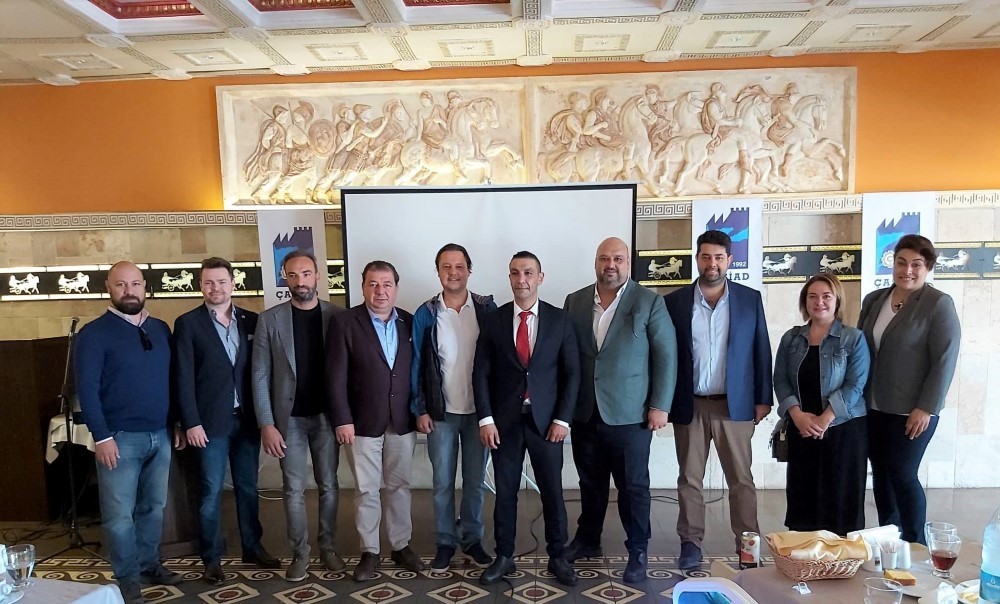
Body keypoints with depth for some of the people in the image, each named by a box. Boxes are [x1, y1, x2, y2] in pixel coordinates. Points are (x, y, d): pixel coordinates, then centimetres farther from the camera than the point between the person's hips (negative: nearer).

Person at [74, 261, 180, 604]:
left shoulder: (161, 329, 9)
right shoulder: (94, 334, -6)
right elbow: (87, 389, -10)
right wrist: (101, 437, -14)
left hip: (161, 435, 5)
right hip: (120, 437, -5)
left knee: (154, 506, 14)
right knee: (120, 514, 3)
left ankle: (149, 564, 30)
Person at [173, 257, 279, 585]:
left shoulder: (251, 321, 6)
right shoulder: (188, 323, -3)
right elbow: (183, 377, -6)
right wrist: (191, 423, -11)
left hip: (247, 418, 3)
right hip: (211, 421, -3)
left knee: (248, 487, 14)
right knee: (212, 492, 5)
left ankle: (253, 547, 28)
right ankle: (212, 558, 19)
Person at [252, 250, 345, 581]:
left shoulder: (337, 315, -3)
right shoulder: (269, 319, -3)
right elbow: (260, 376, -2)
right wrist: (266, 424, -8)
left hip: (327, 415, 1)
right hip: (289, 418, 0)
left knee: (329, 486, 12)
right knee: (294, 490, 8)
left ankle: (327, 546, 28)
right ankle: (300, 553, 23)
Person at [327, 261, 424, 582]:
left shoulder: (409, 322, 3)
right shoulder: (344, 322, -7)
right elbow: (336, 377, -9)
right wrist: (342, 420, -13)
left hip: (403, 422, 3)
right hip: (363, 422, -3)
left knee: (400, 486, 14)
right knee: (367, 491, 7)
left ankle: (401, 546, 28)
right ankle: (369, 552, 22)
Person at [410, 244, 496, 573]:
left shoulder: (487, 308, -4)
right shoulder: (426, 314, -4)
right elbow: (416, 364, 0)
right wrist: (420, 409, -3)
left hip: (479, 410, 0)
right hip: (440, 412, 0)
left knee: (475, 481, 12)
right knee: (442, 482, 11)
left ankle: (473, 540, 29)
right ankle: (445, 543, 26)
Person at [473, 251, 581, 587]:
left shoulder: (559, 320, 0)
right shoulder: (493, 320, 1)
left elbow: (571, 373, 0)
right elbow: (481, 373, 1)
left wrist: (562, 419, -6)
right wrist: (485, 418, -6)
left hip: (546, 420, 0)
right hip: (504, 420, 1)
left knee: (552, 491, 9)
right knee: (505, 492, 10)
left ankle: (557, 557, 26)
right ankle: (504, 557, 25)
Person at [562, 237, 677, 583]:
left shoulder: (650, 302, -4)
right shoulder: (575, 302, 7)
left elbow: (666, 356, -5)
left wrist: (660, 406, -9)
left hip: (629, 413, -3)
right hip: (584, 412, 4)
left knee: (633, 486, 7)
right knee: (590, 483, 16)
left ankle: (637, 552, 22)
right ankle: (587, 541, 34)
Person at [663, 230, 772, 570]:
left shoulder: (750, 299, 3)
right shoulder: (675, 302, 1)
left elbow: (761, 351, 5)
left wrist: (763, 399, 2)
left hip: (734, 404, 0)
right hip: (689, 405, 0)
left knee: (741, 479, 8)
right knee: (689, 479, 8)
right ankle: (691, 543, 19)